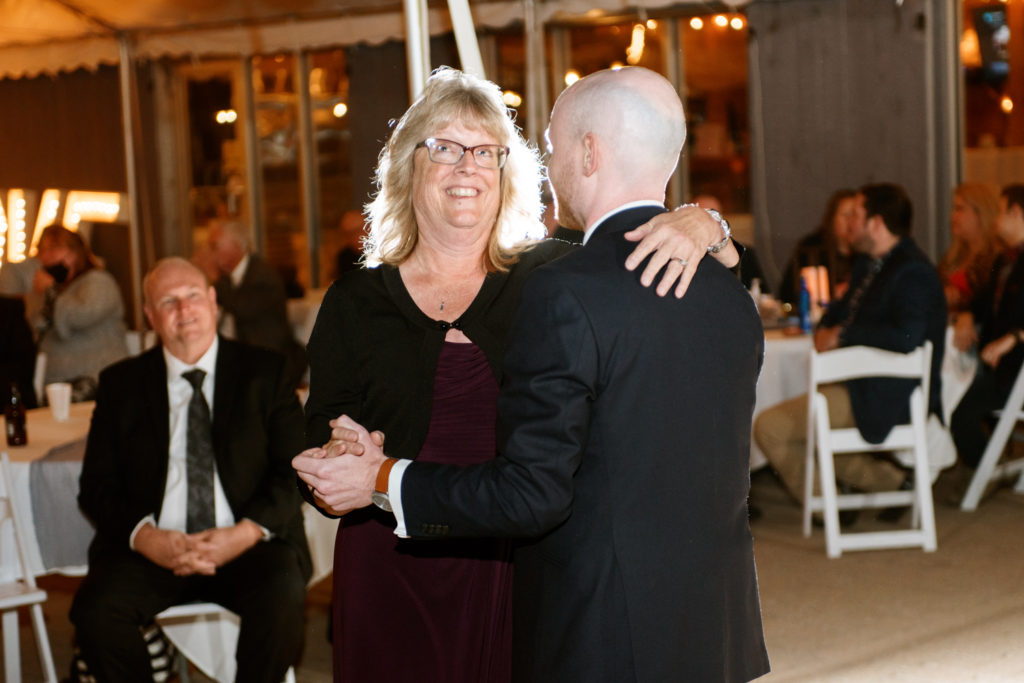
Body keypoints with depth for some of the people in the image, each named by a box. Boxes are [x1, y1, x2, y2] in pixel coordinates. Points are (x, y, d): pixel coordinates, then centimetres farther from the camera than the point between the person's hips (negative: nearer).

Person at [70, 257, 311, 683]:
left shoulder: (264, 372, 8)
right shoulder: (121, 383, 12)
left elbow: (297, 468, 1)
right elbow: (97, 486, 7)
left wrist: (247, 532, -16)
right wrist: (146, 537, -13)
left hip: (247, 545, -1)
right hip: (153, 548, 2)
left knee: (283, 594, -33)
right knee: (95, 610, -27)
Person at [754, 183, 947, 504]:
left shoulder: (914, 272, -17)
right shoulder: (867, 263, 14)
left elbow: (907, 336, -31)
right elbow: (844, 308, 27)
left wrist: (843, 335, -20)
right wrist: (825, 329, 4)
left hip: (887, 398, -11)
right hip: (858, 382, 11)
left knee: (770, 427, -14)